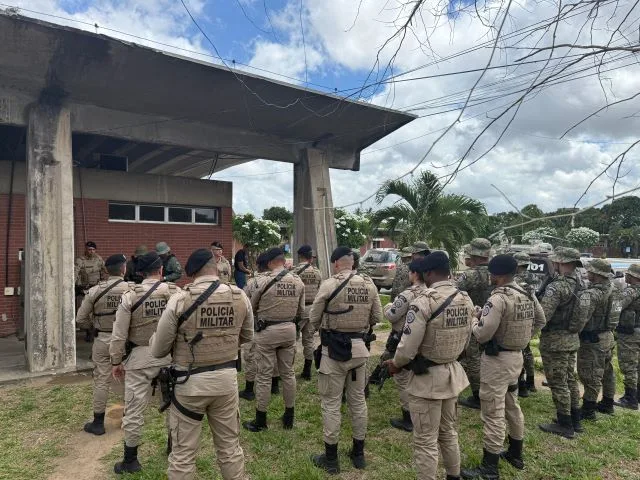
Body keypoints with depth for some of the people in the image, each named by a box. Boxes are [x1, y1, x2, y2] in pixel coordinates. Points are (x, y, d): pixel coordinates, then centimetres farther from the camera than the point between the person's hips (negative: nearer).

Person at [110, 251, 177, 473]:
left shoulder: (130, 296, -9)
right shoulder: (176, 292, -7)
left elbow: (119, 334, -6)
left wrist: (116, 361, 7)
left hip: (140, 357, -2)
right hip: (171, 355, 2)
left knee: (134, 409, 11)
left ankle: (131, 460, 23)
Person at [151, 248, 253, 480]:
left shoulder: (179, 299, -15)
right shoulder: (240, 297, -6)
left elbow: (158, 350, -7)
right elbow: (247, 337, 11)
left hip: (190, 382, -3)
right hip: (227, 379, 3)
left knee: (183, 453, 14)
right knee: (230, 446, 20)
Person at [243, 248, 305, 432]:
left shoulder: (263, 280, -14)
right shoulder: (298, 281, -1)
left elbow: (252, 307, -1)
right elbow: (301, 311, 6)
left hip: (267, 331, -4)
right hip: (289, 330, 4)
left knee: (264, 376, 6)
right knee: (288, 373, 15)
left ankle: (260, 421, 19)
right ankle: (289, 417, 27)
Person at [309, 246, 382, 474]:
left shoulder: (329, 284, -14)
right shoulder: (369, 285, -1)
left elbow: (314, 319, -6)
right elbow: (377, 317, 6)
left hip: (334, 349, -5)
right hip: (360, 348, 5)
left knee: (331, 403, 7)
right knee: (358, 400, 17)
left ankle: (331, 458, 18)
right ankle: (358, 453, 30)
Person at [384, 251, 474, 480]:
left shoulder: (424, 301, -23)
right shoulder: (466, 300, 0)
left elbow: (408, 347, -22)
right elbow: (464, 341, 10)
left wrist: (395, 364, -3)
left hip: (427, 378, -8)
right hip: (453, 373, 8)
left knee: (426, 441, 7)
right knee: (449, 432, 25)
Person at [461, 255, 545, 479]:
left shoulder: (498, 299, -24)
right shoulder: (528, 295, 3)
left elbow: (482, 334, -25)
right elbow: (540, 321, 17)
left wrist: (475, 321, -5)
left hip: (497, 359, -9)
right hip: (516, 356, 9)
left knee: (493, 412, 0)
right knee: (512, 406, 24)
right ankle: (516, 454, 40)